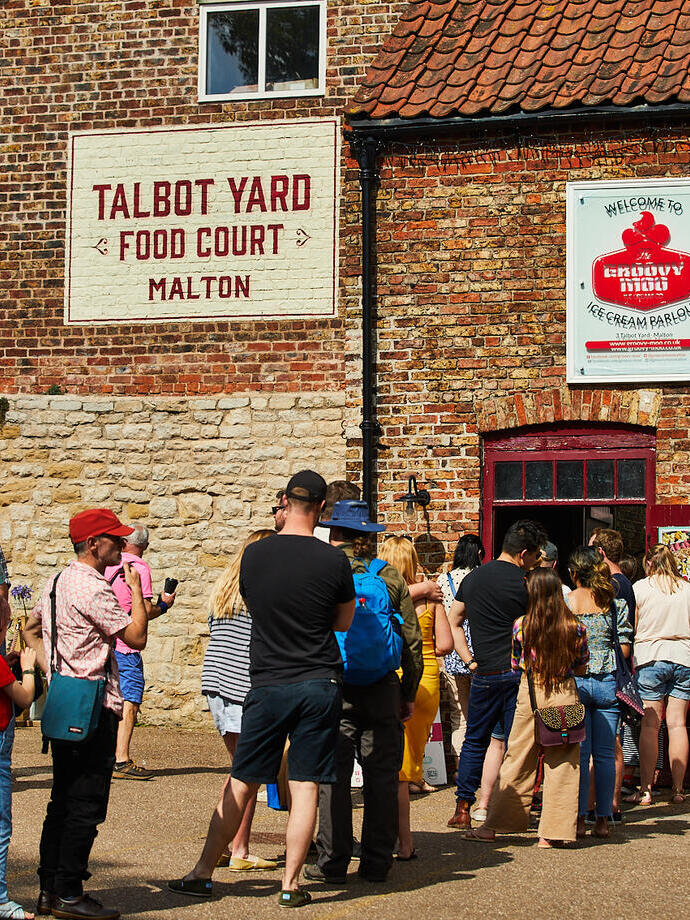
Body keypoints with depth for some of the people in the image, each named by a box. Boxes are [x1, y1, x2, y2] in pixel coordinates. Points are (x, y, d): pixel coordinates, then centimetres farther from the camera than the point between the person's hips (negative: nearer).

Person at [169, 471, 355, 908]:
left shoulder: (253, 555, -1)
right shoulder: (333, 560, -6)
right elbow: (345, 623, 7)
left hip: (268, 686, 1)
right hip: (319, 684, -1)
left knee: (241, 785, 9)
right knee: (305, 786, 3)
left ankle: (203, 873, 15)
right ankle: (291, 884, 5)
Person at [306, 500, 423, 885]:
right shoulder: (392, 577, 3)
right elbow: (413, 640, 5)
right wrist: (409, 692, 13)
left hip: (335, 689, -2)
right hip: (383, 688, 2)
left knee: (333, 777, 3)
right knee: (382, 775, 8)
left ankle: (333, 862, 4)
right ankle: (377, 861, 11)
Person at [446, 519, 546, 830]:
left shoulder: (472, 579, 9)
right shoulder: (524, 582, -7)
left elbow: (453, 622, 12)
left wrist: (469, 659, 9)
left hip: (484, 674, 4)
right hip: (518, 673, -4)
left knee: (474, 741, 15)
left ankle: (463, 809, 12)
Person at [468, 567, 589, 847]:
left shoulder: (521, 625, -5)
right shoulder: (575, 627, -5)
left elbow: (515, 666, 6)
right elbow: (581, 669, 6)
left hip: (530, 695, 0)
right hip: (565, 695, 0)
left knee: (517, 762, 8)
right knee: (561, 766, 6)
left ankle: (494, 825, 14)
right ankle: (552, 832, 7)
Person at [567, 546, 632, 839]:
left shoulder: (563, 602, -5)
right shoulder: (616, 603, -1)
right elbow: (625, 646, 1)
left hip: (573, 681, -1)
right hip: (608, 683, 1)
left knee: (578, 752, 3)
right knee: (605, 754, 6)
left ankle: (578, 819, 2)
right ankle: (602, 820, 9)